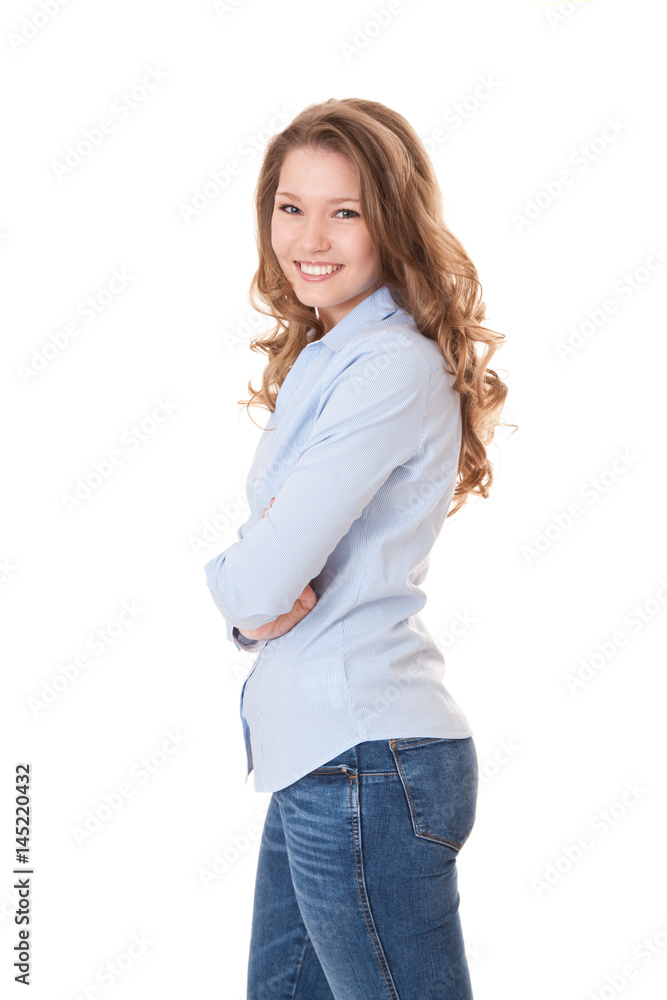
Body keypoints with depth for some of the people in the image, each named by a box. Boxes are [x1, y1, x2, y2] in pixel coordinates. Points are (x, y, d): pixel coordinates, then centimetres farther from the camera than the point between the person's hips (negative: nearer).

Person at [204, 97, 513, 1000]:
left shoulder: (394, 367, -17)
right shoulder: (324, 359, 14)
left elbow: (261, 578, -22)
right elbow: (262, 580, 12)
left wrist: (228, 577, 0)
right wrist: (252, 609, -10)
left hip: (364, 763, -9)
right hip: (313, 755, 9)